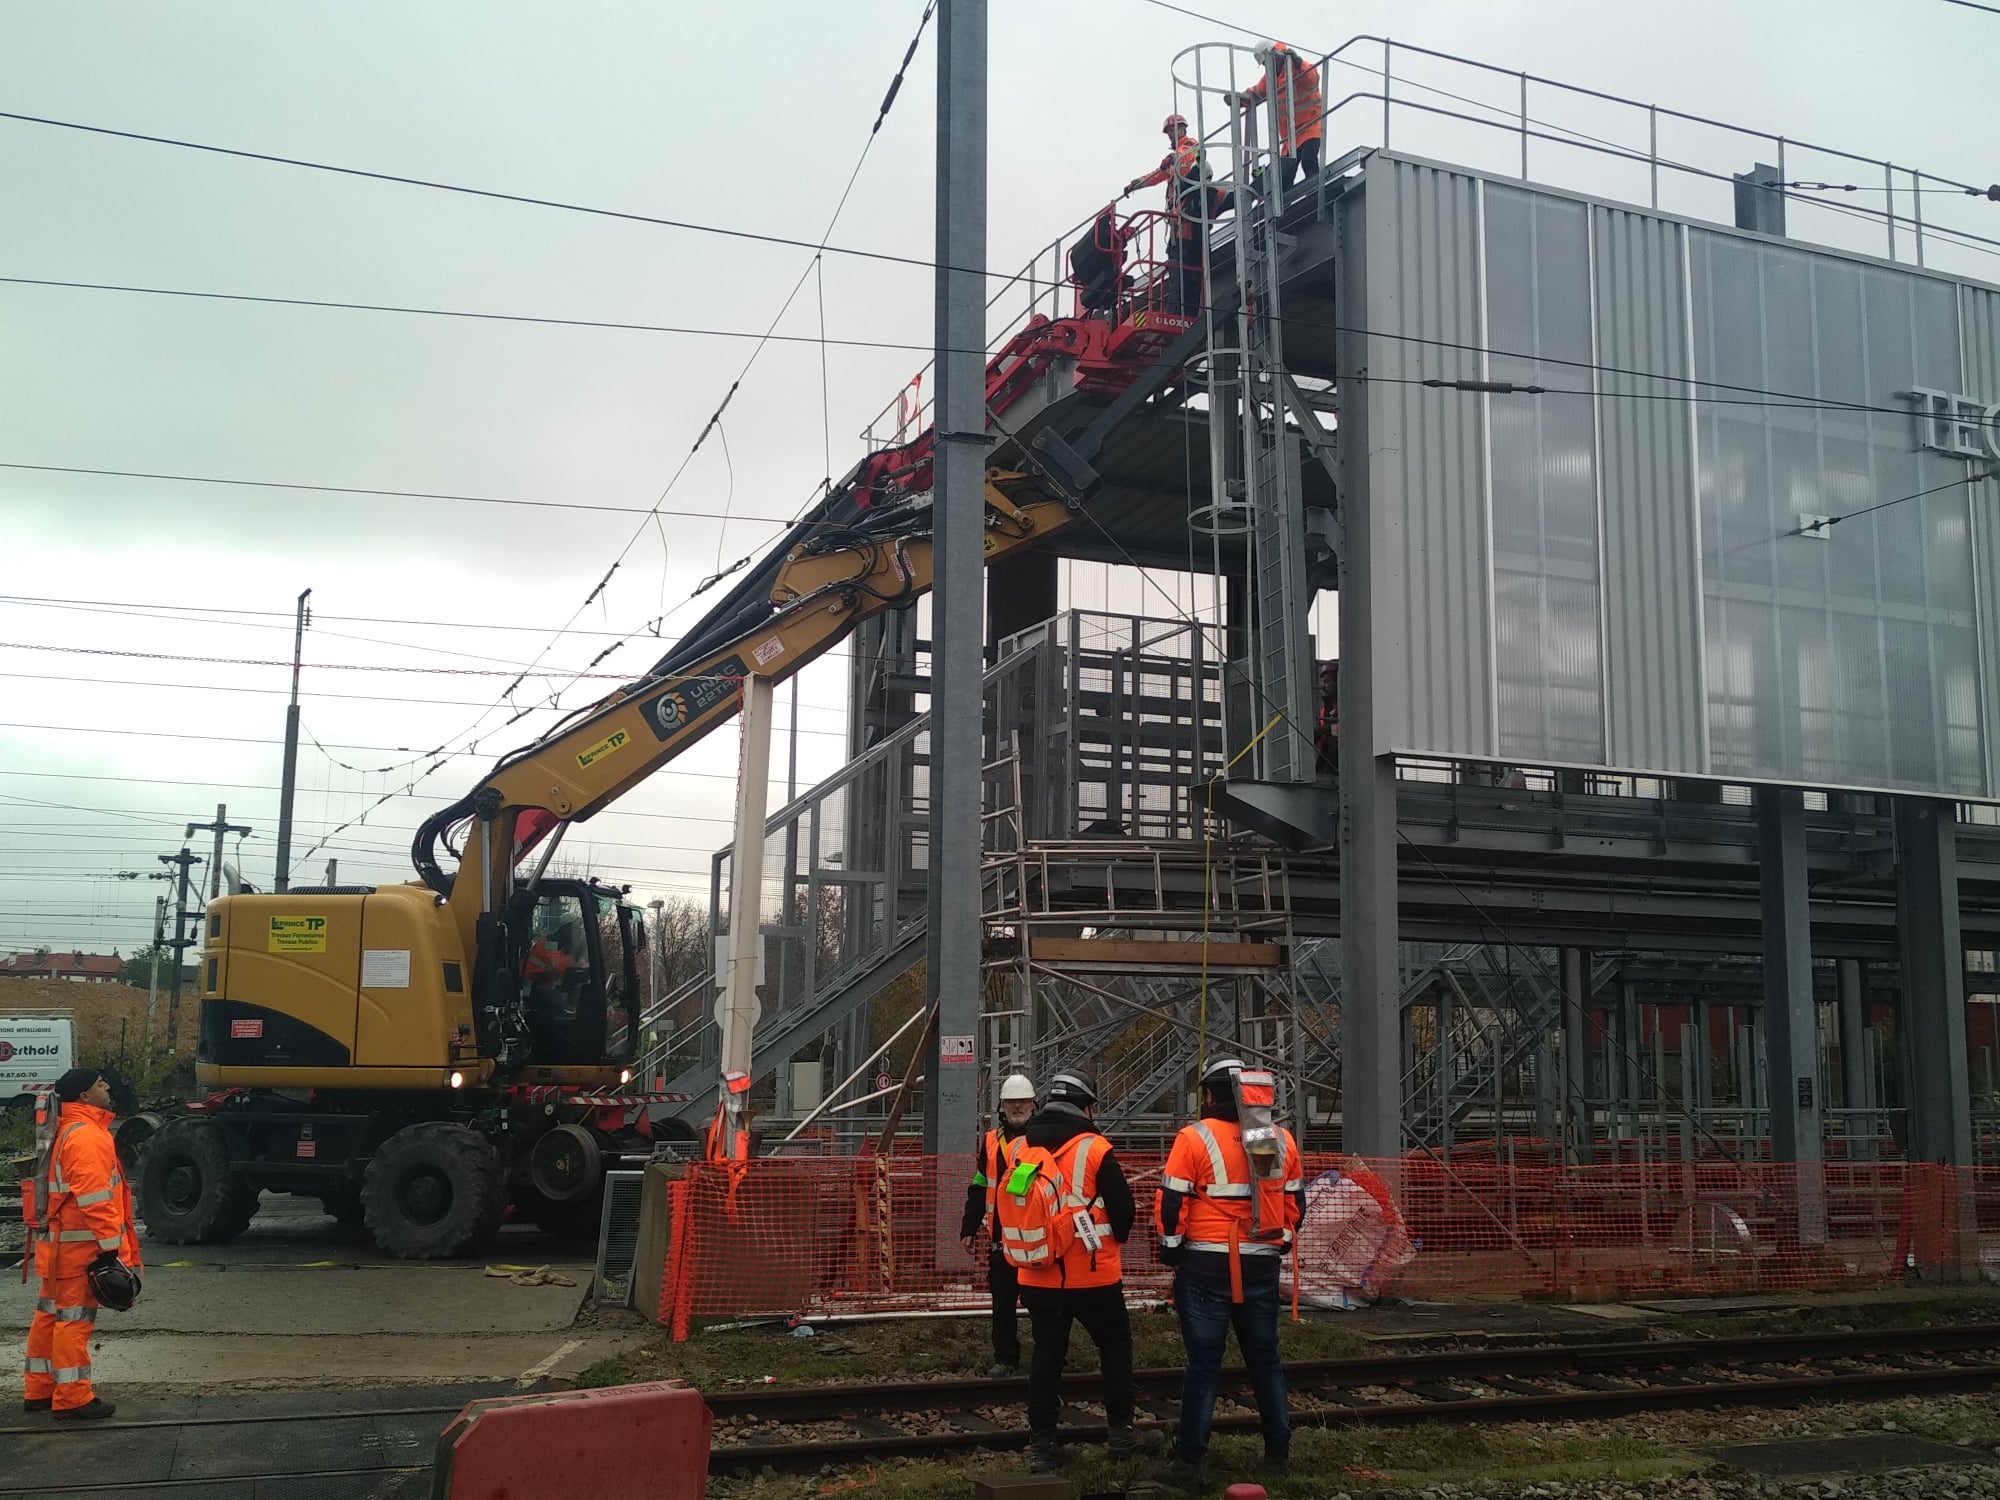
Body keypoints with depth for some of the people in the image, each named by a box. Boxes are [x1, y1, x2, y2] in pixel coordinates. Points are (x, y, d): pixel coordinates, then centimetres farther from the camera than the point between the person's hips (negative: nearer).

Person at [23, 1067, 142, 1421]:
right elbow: (95, 1199, -24)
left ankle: (40, 1391, 24)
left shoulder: (69, 1132, 15)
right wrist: (112, 1245, -22)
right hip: (81, 1246, -10)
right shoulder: (87, 1137, -18)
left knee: (51, 1314, 15)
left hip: (61, 1244, 10)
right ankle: (73, 1398, 0)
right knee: (75, 1317, -5)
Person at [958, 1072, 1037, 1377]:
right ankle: (1005, 1358, 19)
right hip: (1001, 1236, 4)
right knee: (1002, 1301, 9)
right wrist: (968, 1229, 11)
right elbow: (979, 1189, 14)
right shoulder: (991, 1141, 10)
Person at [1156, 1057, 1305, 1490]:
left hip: (1207, 1267, -4)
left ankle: (1190, 1461, 4)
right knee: (1265, 1360, 16)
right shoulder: (1282, 1139, 5)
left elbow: (1171, 1201, -11)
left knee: (1204, 1364, 2)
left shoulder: (1195, 1137, -10)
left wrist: (1171, 1248, 2)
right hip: (1262, 1267, 4)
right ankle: (1278, 1453, 23)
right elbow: (1295, 1202, 12)